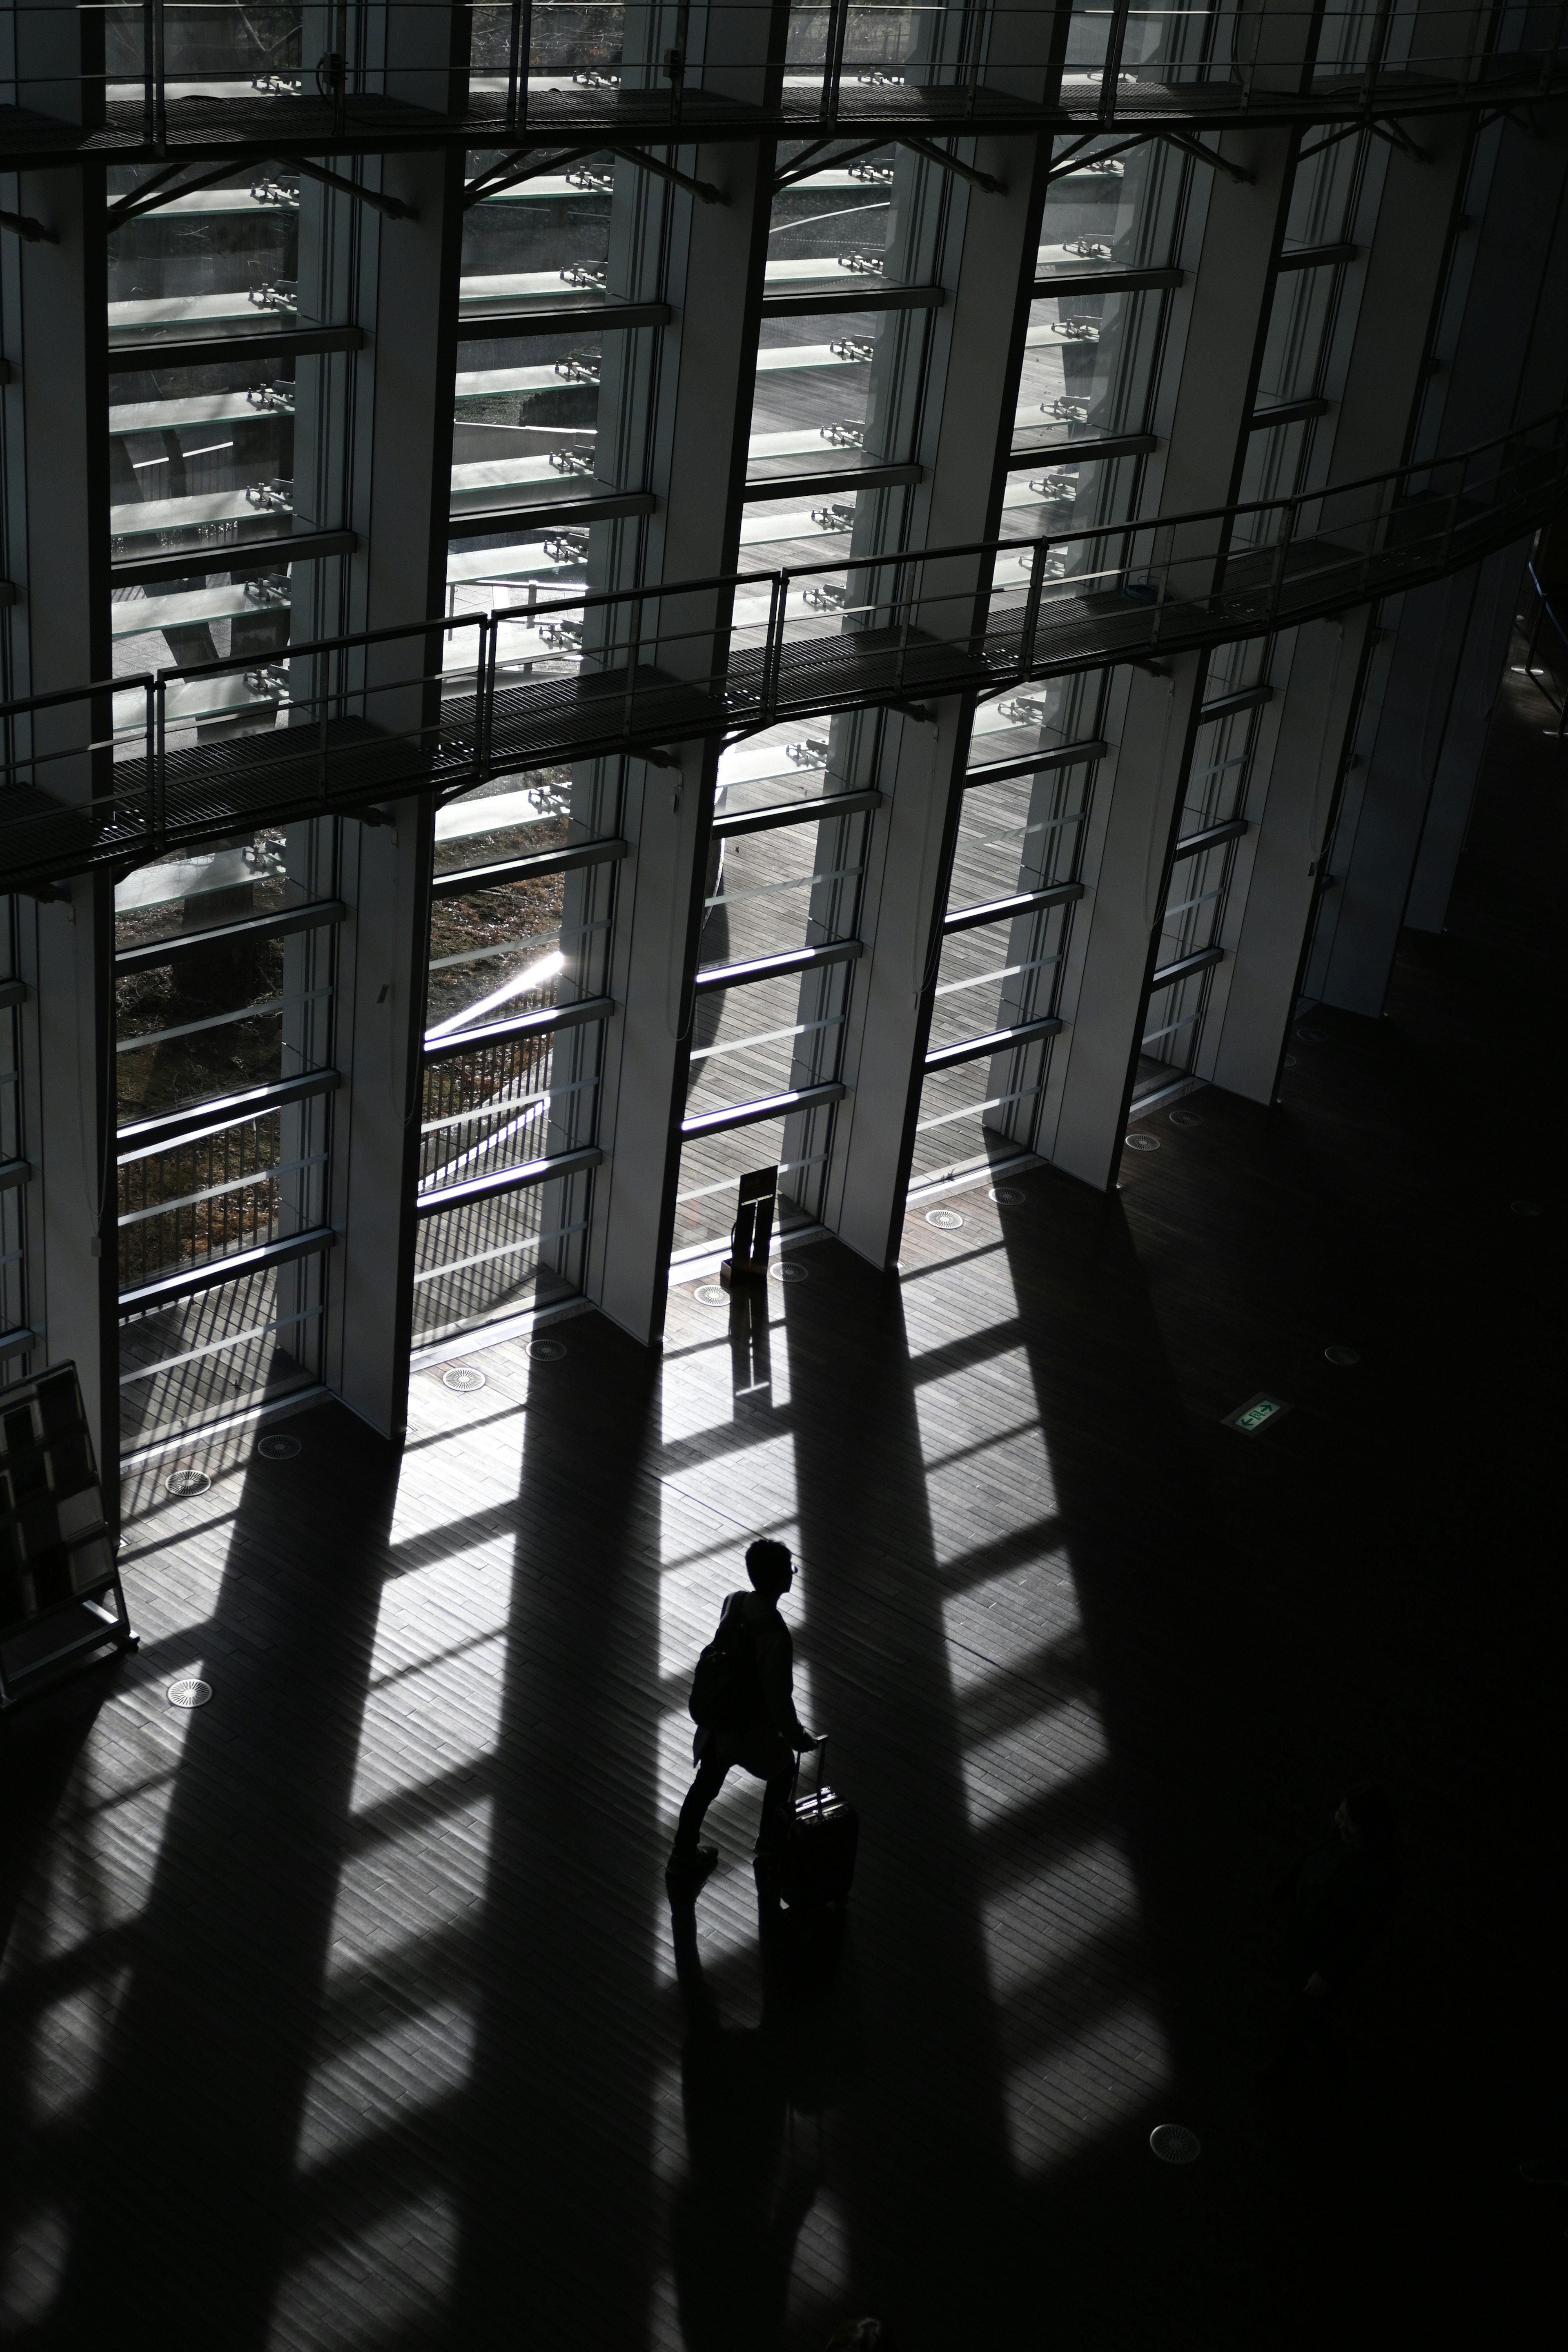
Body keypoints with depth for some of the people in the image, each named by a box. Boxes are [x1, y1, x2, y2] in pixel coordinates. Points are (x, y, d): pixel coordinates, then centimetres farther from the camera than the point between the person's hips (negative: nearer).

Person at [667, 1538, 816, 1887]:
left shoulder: (733, 1603, -13)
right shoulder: (776, 1639, -36)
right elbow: (780, 1700, -27)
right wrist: (797, 1737, -9)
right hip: (751, 1730, -5)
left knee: (705, 1784, 24)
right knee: (783, 1768, 26)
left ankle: (683, 1858, 38)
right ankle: (770, 1843, 44)